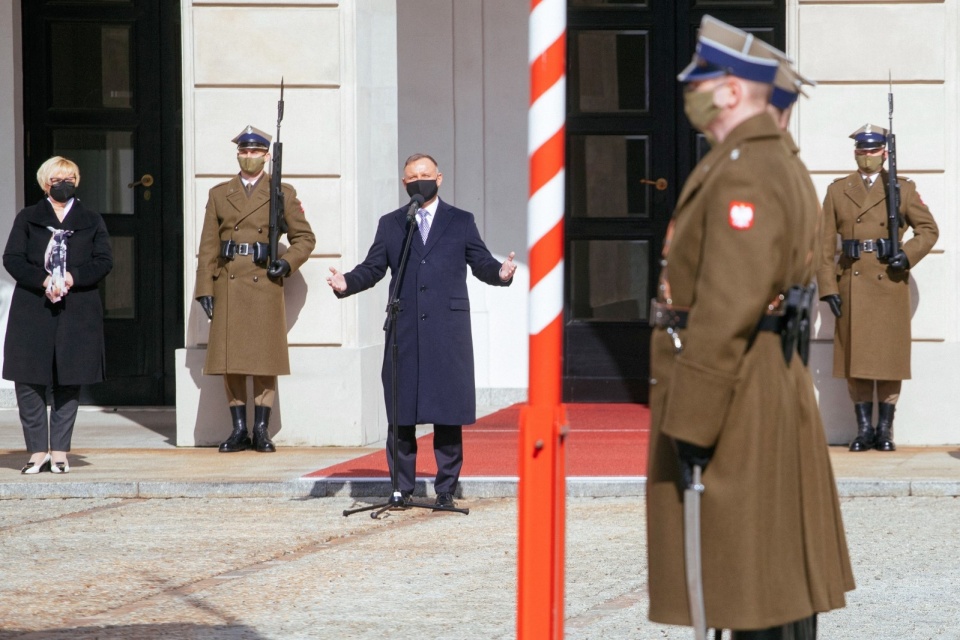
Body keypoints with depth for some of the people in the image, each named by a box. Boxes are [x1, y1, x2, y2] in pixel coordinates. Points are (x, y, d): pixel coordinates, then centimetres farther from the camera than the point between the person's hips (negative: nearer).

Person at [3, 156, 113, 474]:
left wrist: (72, 278, -12)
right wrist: (43, 281, -14)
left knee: (69, 383, 0)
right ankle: (38, 451, 1)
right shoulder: (28, 218, 12)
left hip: (77, 312, 0)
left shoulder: (92, 221, 14)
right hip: (32, 310, 0)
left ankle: (59, 451, 5)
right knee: (29, 381, -5)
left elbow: (104, 261, 4)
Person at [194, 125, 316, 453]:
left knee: (265, 359, -3)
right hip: (228, 285, 2)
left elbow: (305, 238, 10)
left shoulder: (283, 193, 8)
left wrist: (286, 263, -8)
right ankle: (239, 430, 6)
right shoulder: (219, 194, 12)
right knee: (230, 359, 0)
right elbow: (207, 246, 10)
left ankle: (262, 431, 3)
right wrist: (205, 288, 1)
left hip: (265, 284, -2)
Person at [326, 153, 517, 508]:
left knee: (448, 411, -1)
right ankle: (402, 488, 7)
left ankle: (446, 488, 5)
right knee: (400, 413, 1)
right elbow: (372, 268, 10)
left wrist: (501, 273, -15)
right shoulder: (390, 225, 16)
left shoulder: (461, 222, 12)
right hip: (404, 331, 1)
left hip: (448, 330, -1)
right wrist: (346, 283, -8)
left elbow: (482, 264, 6)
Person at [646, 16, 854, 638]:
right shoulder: (777, 163, 17)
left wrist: (691, 422, -23)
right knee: (780, 570, 13)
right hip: (773, 386, 11)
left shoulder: (742, 175, -18)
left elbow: (729, 309, -24)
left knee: (752, 567, -7)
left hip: (736, 398, -11)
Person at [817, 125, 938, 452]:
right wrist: (828, 287, -4)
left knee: (890, 356, -1)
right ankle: (864, 428, 7)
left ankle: (885, 429, 5)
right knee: (854, 356, 0)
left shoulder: (903, 189, 7)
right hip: (852, 283, 1)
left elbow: (929, 229, 8)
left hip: (890, 283, -1)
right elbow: (825, 243, 5)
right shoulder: (837, 191, 9)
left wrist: (907, 255, -10)